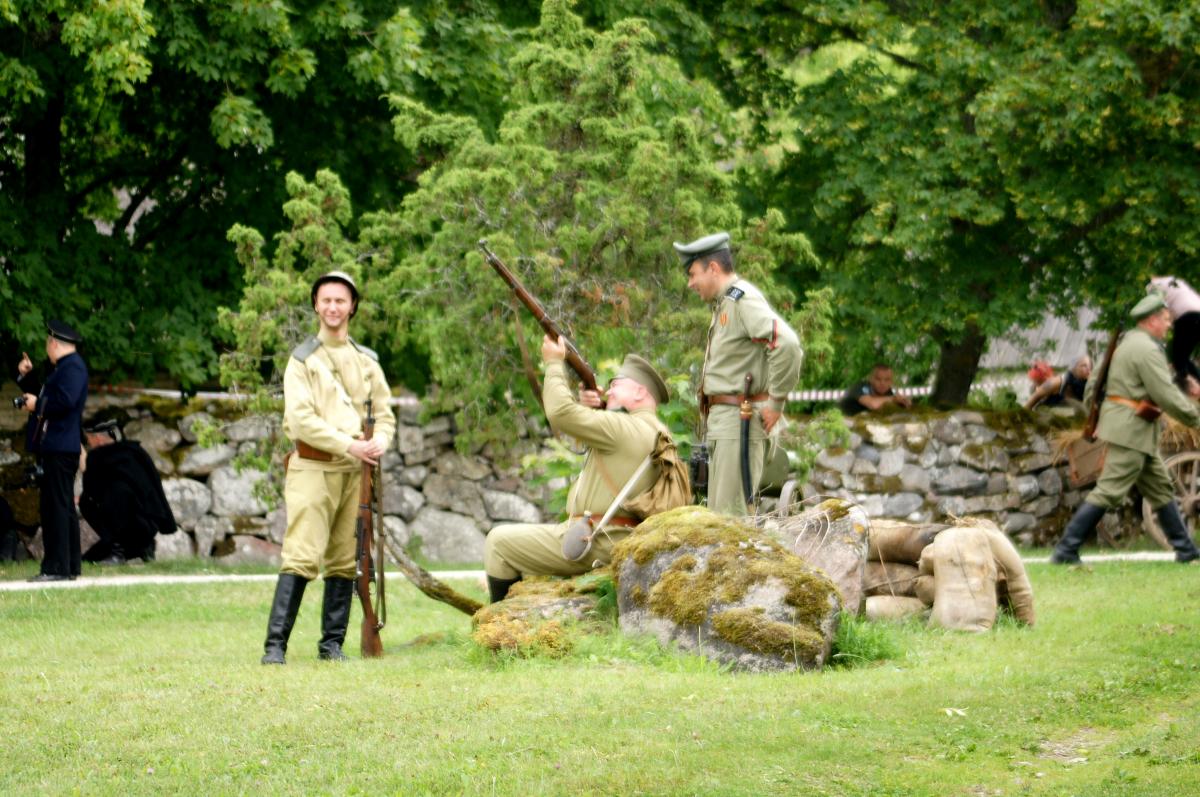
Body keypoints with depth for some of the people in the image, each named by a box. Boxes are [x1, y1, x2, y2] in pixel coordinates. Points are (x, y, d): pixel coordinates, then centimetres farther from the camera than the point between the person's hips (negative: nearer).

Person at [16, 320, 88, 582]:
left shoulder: (73, 366, -11)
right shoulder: (61, 367, 21)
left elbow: (65, 400, -24)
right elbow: (42, 396, 23)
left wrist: (37, 405, -12)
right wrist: (27, 376, 14)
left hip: (60, 449, -11)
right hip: (52, 447, 11)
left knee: (58, 506, -12)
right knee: (62, 507, 12)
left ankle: (57, 567, -14)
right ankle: (69, 566, 16)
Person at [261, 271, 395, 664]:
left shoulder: (367, 362, 15)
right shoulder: (303, 360, 1)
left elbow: (384, 413, 16)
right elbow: (301, 419, -9)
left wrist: (380, 442, -7)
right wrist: (349, 445, -16)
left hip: (356, 471, 5)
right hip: (314, 469, -5)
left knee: (344, 561, 5)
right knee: (301, 558, -14)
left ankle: (332, 644, 11)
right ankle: (275, 644, -16)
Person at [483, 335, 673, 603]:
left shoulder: (625, 428, -16)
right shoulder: (658, 434, 14)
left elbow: (561, 413, -19)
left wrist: (554, 363, -5)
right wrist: (589, 408, 4)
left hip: (595, 545, -10)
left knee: (499, 541, 0)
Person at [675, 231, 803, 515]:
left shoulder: (743, 300, -13)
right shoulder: (724, 303, 19)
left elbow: (788, 345, -26)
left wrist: (776, 401, -20)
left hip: (740, 418, -10)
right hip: (722, 417, 10)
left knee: (730, 513, -12)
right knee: (719, 511, 11)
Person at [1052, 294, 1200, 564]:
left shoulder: (1127, 343, 16)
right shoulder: (1147, 349, -16)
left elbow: (1094, 384, 19)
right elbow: (1166, 395, -19)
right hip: (1131, 430, -11)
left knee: (1161, 488, 13)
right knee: (1109, 490, -11)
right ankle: (1066, 550, -11)